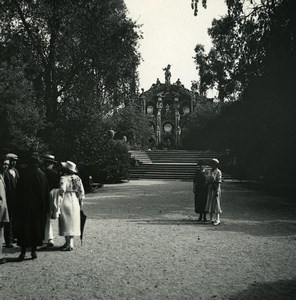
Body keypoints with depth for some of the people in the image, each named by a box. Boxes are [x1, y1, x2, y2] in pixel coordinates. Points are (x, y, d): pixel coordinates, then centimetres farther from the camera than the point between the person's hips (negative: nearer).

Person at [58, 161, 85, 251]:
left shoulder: (64, 178, -12)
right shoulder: (77, 178, 4)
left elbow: (62, 189, -26)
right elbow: (81, 191, 5)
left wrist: (61, 198, -12)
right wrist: (80, 202, 14)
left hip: (66, 201, -5)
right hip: (75, 201, 5)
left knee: (66, 222, 4)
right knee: (73, 223, 12)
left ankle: (68, 243, 4)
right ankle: (71, 242, 11)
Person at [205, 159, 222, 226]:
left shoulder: (218, 172, -10)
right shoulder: (210, 171, 13)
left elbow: (219, 182, -16)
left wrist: (217, 191, -22)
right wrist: (208, 189, 12)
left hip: (215, 189, -8)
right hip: (210, 189, 8)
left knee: (216, 203, -8)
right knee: (210, 203, 10)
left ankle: (217, 220, -7)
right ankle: (211, 218, 18)